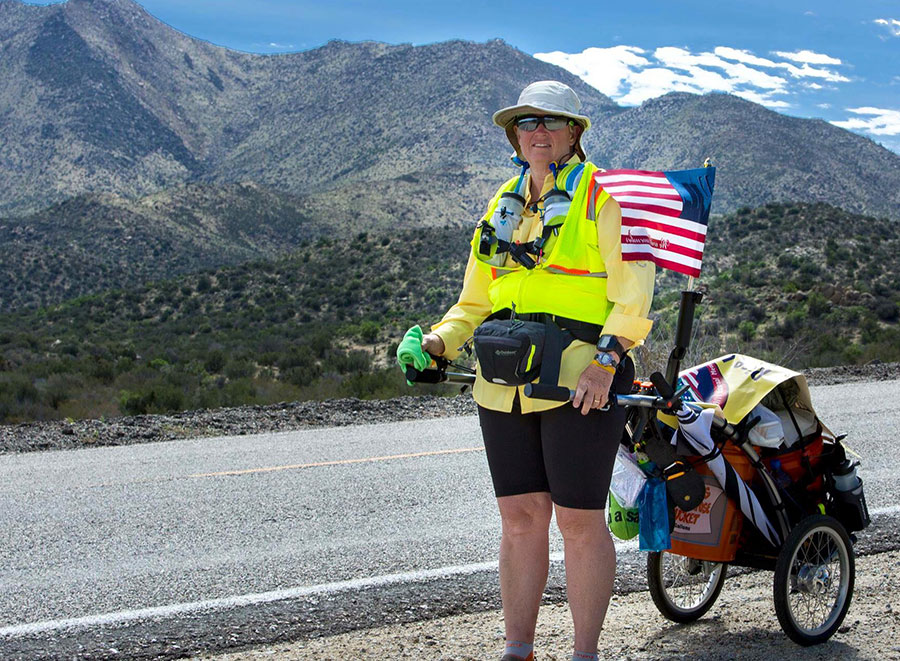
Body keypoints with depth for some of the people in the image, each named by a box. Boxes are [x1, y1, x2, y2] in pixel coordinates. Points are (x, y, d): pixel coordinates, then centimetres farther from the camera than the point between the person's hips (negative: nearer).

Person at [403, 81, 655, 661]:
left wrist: (606, 358, -21)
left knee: (579, 520, -2)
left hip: (580, 381, -6)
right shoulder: (503, 206, 18)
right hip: (505, 384, 6)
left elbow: (634, 289, -9)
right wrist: (440, 340, 3)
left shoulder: (601, 196, -1)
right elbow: (475, 302, 22)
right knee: (519, 516, 8)